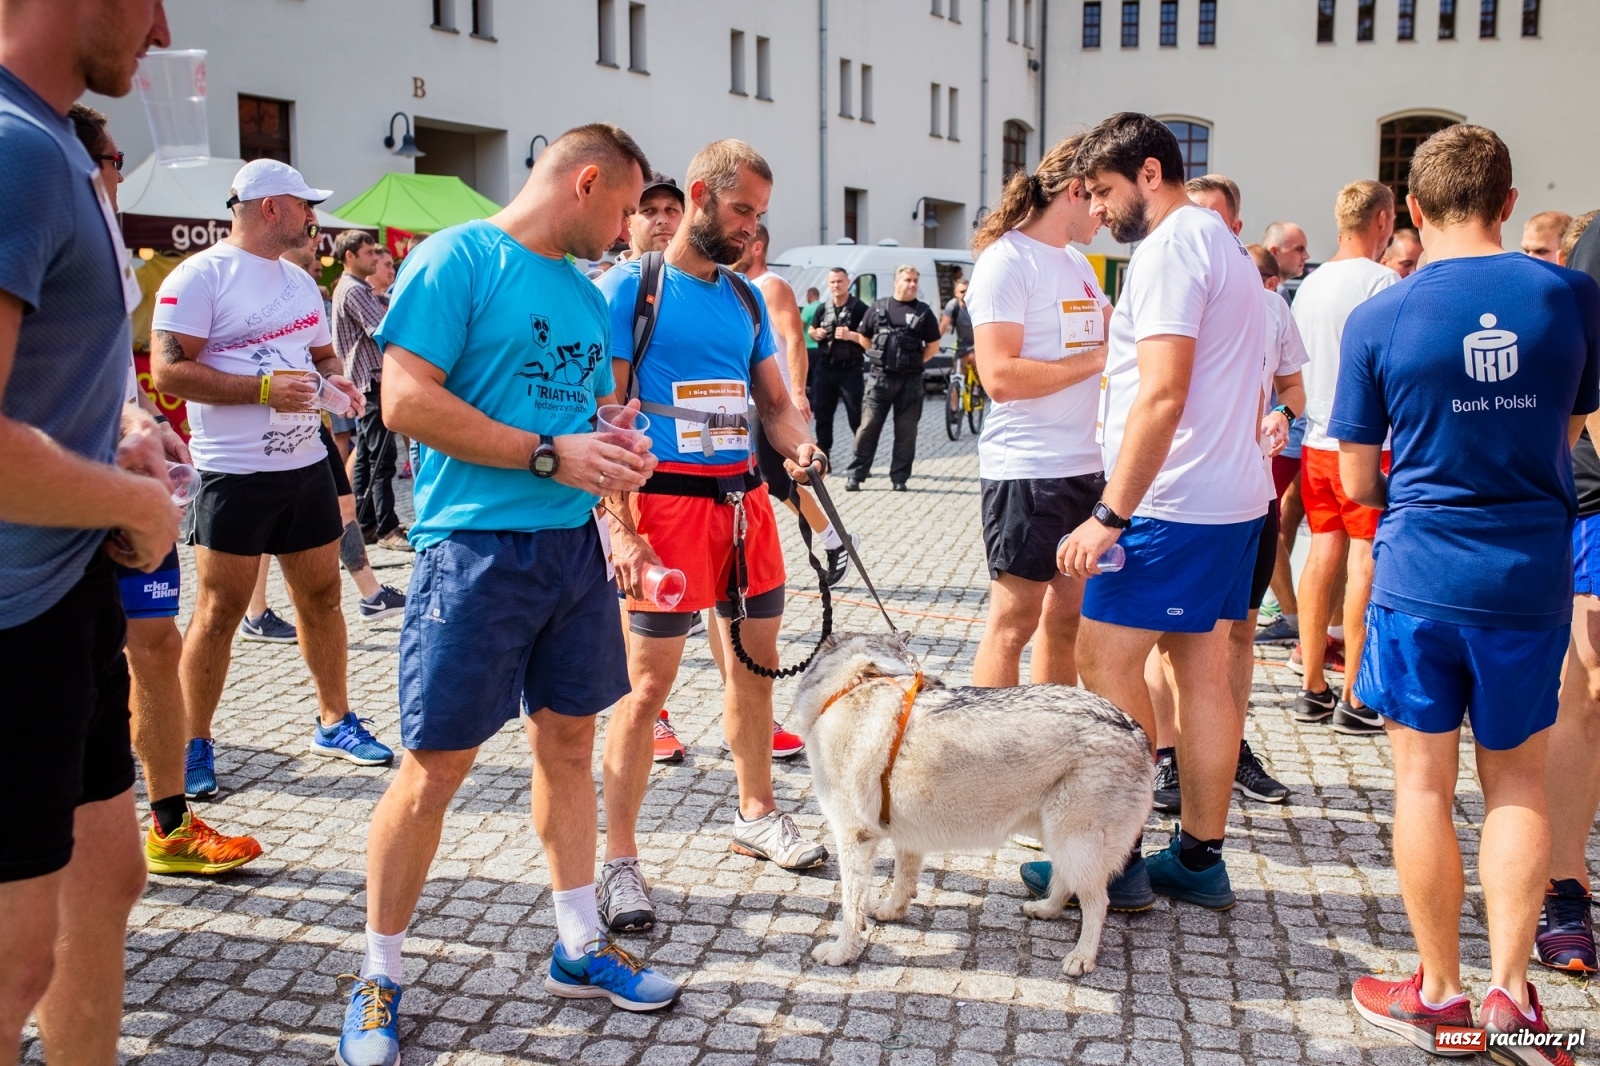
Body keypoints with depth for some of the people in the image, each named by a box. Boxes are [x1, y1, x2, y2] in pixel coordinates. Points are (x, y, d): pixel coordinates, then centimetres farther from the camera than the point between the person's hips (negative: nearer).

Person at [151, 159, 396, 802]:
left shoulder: (299, 280, 15)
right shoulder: (201, 276, -9)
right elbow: (168, 370, -16)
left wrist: (335, 380, 3)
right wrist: (264, 389, -20)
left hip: (307, 464, 7)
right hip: (235, 474, -7)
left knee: (321, 595, 11)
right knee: (220, 610, -1)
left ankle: (334, 722, 24)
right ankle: (195, 746, 13)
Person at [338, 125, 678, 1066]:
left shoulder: (586, 291, 15)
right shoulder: (459, 258, -9)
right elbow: (407, 399, -17)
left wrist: (616, 455, 1)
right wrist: (547, 455, -19)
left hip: (573, 542, 8)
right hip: (476, 544, -7)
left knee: (569, 745, 14)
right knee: (434, 769, -1)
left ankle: (580, 948, 28)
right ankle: (380, 980, 16)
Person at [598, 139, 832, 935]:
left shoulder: (746, 297, 13)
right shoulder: (632, 287, -6)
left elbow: (774, 401, 18)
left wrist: (800, 447, -5)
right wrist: (620, 528, -18)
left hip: (744, 499, 7)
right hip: (667, 500, -7)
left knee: (756, 661, 15)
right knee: (647, 683, -4)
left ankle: (756, 814, 33)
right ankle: (619, 860, 8)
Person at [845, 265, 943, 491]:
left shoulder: (924, 312, 5)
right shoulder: (878, 308, 6)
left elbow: (933, 346, 10)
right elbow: (864, 338, 15)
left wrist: (914, 361, 3)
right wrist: (878, 357, 6)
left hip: (910, 380, 1)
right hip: (880, 377, 0)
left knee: (906, 430, 4)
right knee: (868, 426, -2)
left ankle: (899, 478, 12)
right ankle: (855, 474, 4)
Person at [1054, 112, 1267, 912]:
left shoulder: (1171, 248, -13)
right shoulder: (1225, 245, 19)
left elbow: (1162, 395, -23)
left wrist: (1109, 515, -22)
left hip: (1172, 502, -10)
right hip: (1232, 496, 10)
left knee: (1105, 663, -5)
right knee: (1202, 669, 11)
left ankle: (1114, 861, 2)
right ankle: (1200, 859, 19)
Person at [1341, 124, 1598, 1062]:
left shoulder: (1377, 319, -7)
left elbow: (1358, 480, -1)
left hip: (1421, 575, -2)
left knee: (1425, 781, 8)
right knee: (1518, 783, 14)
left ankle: (1441, 991, 18)